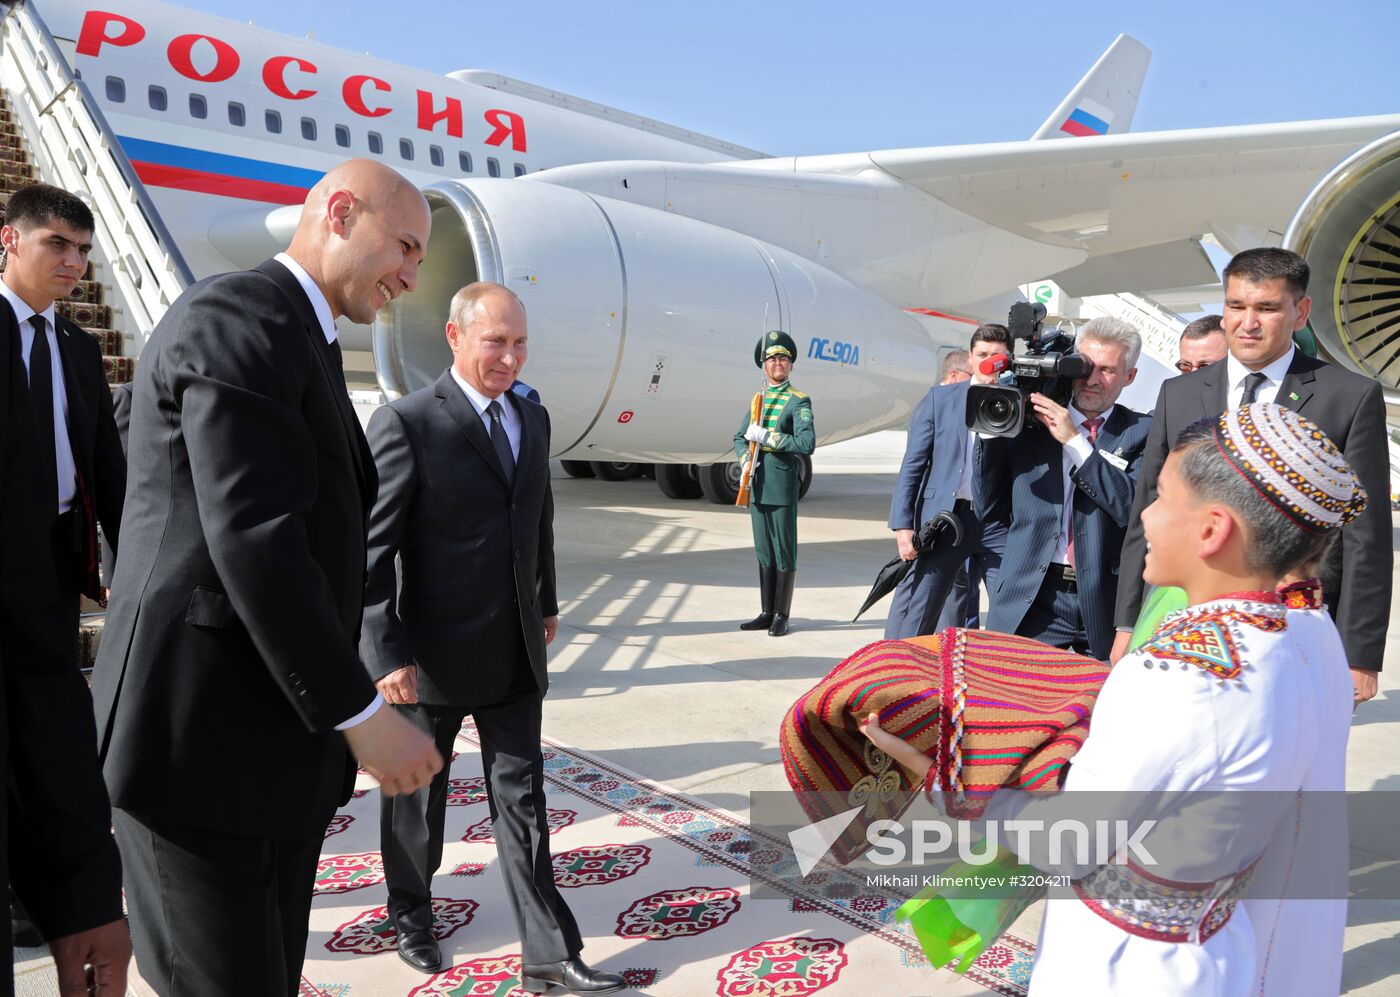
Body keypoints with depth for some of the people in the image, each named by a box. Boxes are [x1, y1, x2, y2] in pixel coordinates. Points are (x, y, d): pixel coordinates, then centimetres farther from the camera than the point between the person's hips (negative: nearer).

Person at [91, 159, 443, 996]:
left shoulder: (301, 346, 17)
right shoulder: (236, 318, -14)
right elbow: (254, 544, -23)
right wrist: (360, 714, -19)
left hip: (277, 739, 10)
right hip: (199, 740, -9)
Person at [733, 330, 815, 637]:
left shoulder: (798, 402, -5)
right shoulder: (758, 400, 14)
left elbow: (807, 444, -17)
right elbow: (739, 438, 19)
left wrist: (766, 437, -18)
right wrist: (746, 461, -1)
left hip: (783, 488, -6)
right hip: (757, 487, 6)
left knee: (784, 553, 1)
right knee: (764, 552, 12)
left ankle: (781, 616, 9)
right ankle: (767, 613, 22)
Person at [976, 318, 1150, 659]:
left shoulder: (1141, 431, 4)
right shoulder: (1030, 423, 8)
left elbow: (1132, 507, -12)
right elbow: (991, 508, 8)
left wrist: (1074, 440, -12)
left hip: (1105, 604, -1)